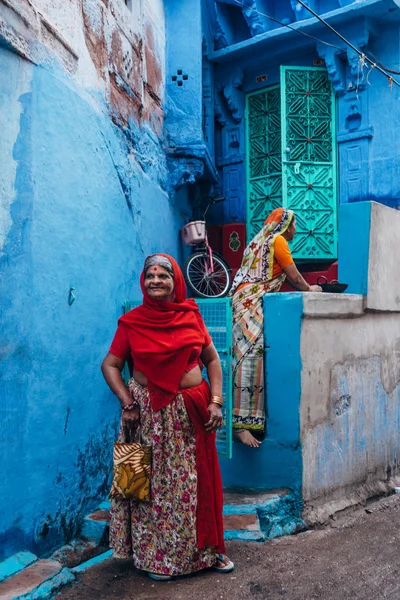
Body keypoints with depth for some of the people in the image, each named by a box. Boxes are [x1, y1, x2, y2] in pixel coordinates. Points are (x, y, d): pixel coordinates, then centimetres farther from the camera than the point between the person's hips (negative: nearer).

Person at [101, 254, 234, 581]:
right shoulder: (131, 322, -3)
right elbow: (110, 365, -1)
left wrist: (216, 401, -2)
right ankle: (157, 556, 27)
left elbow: (212, 359, 6)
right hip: (151, 414, -2)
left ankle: (206, 549, 31)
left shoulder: (191, 316, 1)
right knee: (155, 484, 7)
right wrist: (127, 402, -12)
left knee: (197, 483, 11)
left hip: (192, 410, 2)